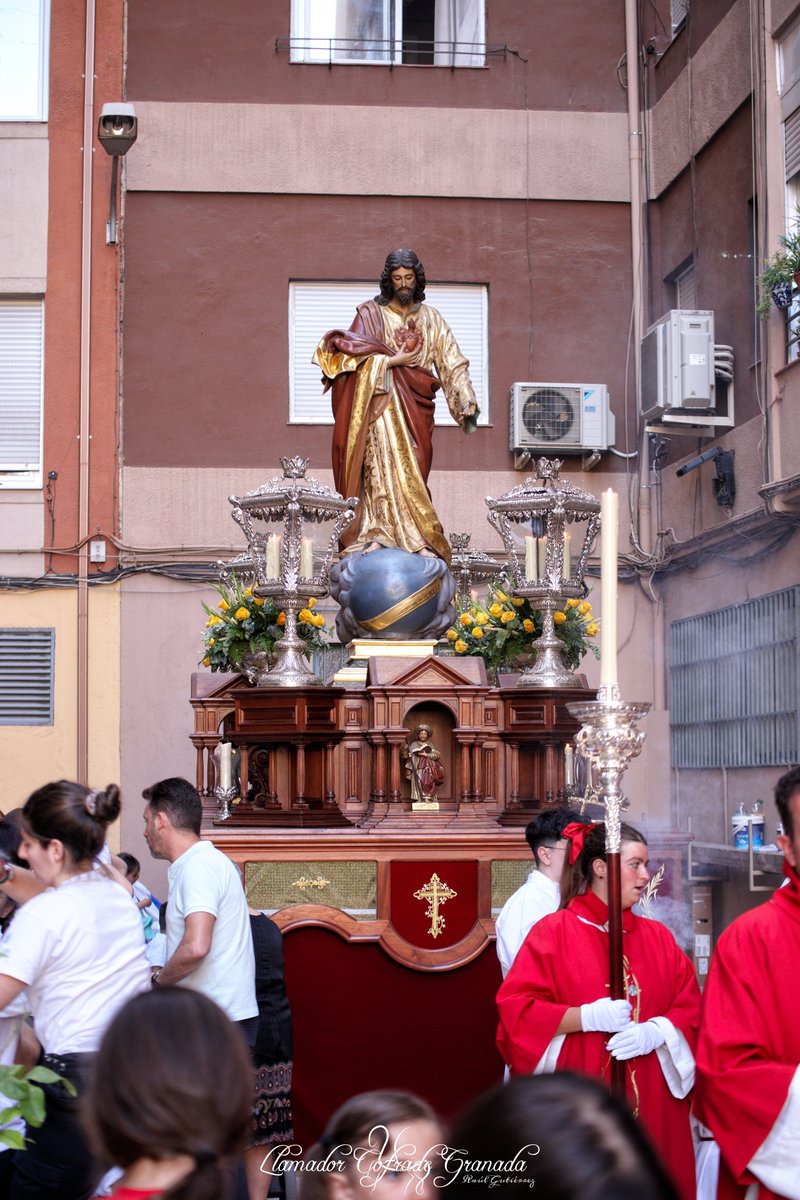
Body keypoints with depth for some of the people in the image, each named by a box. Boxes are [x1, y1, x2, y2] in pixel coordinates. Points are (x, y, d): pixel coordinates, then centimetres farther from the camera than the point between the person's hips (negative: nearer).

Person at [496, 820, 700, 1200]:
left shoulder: (658, 937, 12)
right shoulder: (553, 933, -2)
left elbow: (690, 1007, 7)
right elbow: (516, 1010, -9)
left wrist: (655, 1032, -13)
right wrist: (587, 1017, -19)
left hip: (651, 1102, 4)